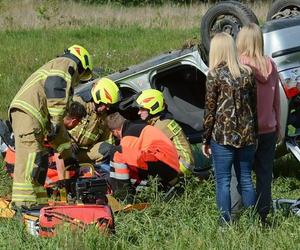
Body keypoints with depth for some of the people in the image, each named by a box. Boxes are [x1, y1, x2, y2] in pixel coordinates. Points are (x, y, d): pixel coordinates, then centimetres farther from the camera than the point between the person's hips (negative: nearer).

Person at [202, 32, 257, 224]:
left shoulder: (215, 75, -9)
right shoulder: (247, 73, 3)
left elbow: (210, 110, -7)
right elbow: (254, 106, 6)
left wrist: (206, 140, 0)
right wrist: (254, 135, 15)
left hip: (222, 136, -4)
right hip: (247, 136, 4)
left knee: (223, 181, 3)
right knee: (246, 180, 12)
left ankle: (226, 223, 3)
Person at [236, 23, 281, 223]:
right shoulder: (271, 66, 0)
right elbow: (276, 100, 8)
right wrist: (278, 126, 19)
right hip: (269, 130, 4)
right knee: (265, 175, 11)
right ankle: (263, 216, 14)